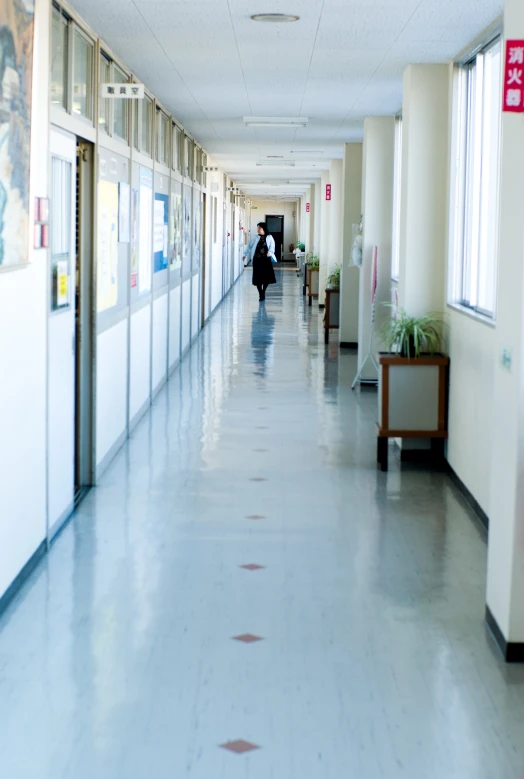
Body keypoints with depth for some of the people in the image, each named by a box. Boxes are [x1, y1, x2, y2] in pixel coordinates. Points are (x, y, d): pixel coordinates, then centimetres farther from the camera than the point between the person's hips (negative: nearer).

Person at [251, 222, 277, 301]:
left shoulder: (269, 237, 2)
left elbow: (272, 246, -9)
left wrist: (269, 253, -27)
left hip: (266, 260, -1)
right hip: (257, 260, 1)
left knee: (266, 277, 2)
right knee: (258, 277, -3)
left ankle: (263, 292, 26)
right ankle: (261, 294, 8)